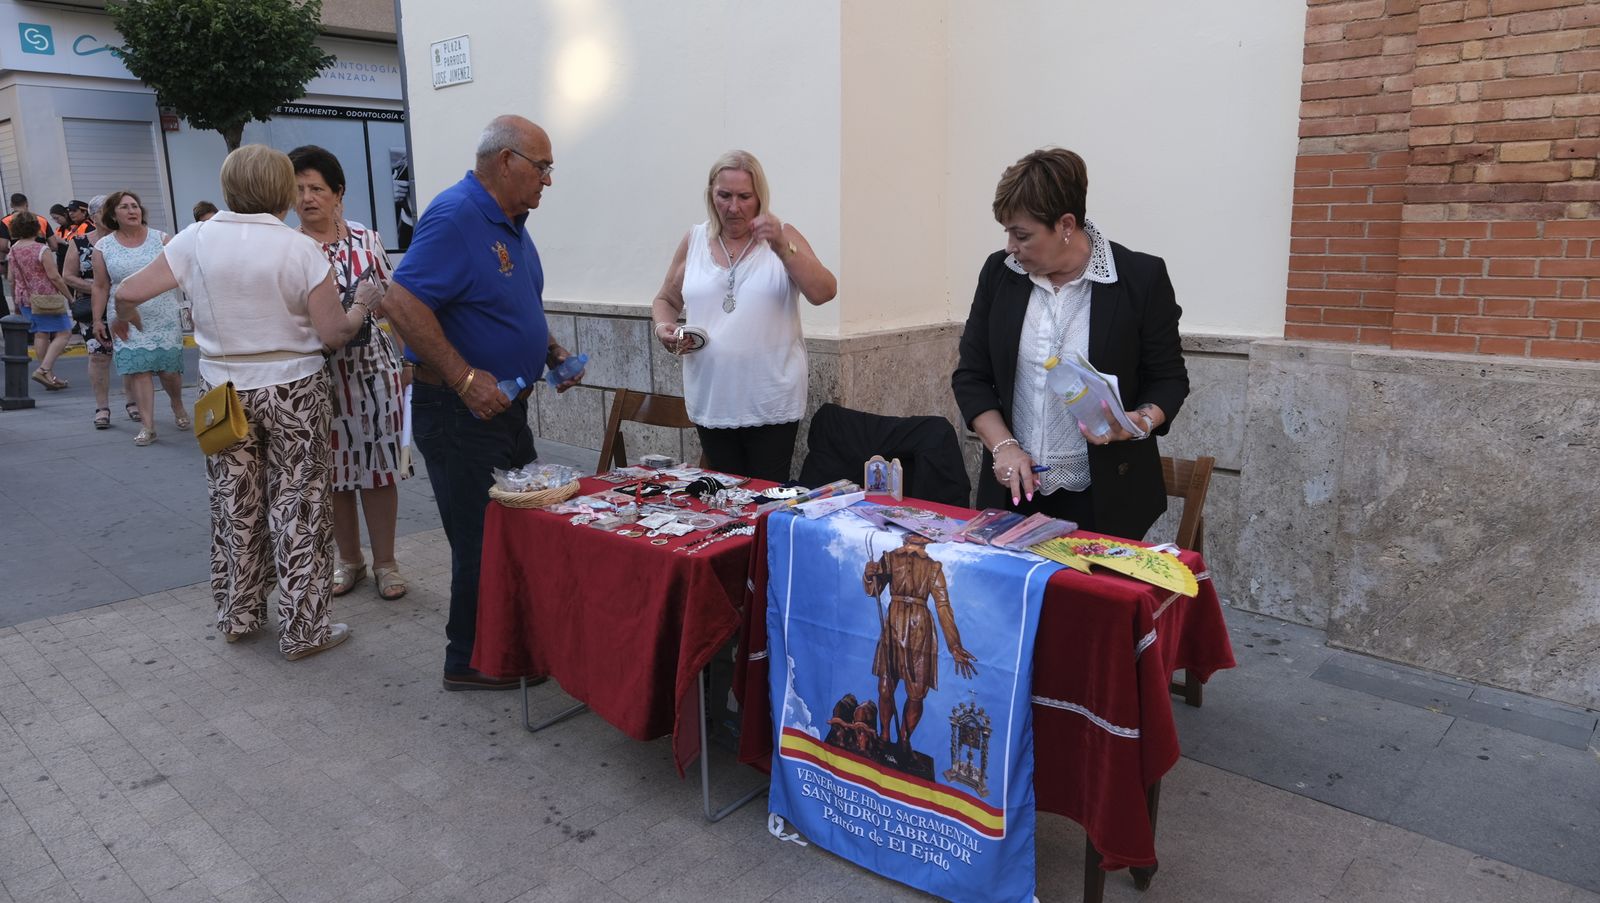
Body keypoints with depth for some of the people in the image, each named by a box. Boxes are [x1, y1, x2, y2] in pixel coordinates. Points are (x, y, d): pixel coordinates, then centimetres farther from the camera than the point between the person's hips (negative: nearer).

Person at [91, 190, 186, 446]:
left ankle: (178, 406, 33)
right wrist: (97, 320, 5)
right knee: (138, 371, -3)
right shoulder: (103, 247, 4)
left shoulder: (161, 239, 3)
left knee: (169, 369, 3)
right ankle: (147, 426, 0)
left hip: (164, 317, 0)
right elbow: (101, 287, 7)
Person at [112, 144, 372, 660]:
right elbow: (333, 334, -12)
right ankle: (303, 630, 11)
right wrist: (362, 307, 7)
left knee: (235, 508, 16)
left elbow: (129, 292, 0)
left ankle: (239, 614, 30)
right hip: (293, 391, -3)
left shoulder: (197, 240, -4)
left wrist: (123, 317, 23)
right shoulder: (300, 250, -12)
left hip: (224, 391, 3)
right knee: (297, 509, 5)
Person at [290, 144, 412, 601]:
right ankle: (349, 559, 26)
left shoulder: (366, 239, 2)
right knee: (333, 470, 10)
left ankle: (385, 562, 17)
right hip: (318, 373, 0)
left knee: (378, 465, 5)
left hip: (372, 366, 0)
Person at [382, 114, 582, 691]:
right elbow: (402, 303, -27)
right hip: (459, 411, -10)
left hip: (504, 405, 10)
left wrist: (551, 351, 10)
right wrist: (467, 379, -28)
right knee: (482, 542, 0)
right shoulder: (455, 216, -19)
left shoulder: (510, 222, 12)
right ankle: (470, 661, 17)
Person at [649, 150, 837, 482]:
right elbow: (666, 300, 18)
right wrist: (664, 326, -3)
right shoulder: (694, 241, 7)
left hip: (771, 404, -3)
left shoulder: (782, 236, 0)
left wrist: (782, 248, -25)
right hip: (711, 402, 3)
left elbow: (824, 293, -13)